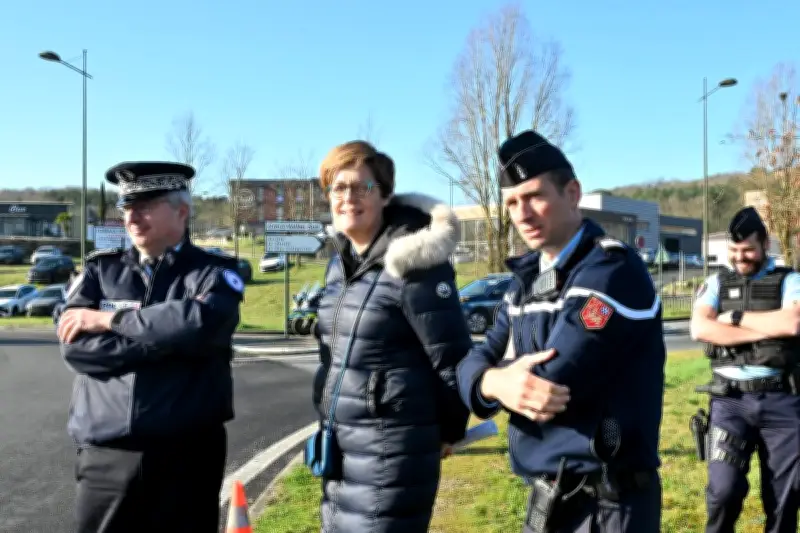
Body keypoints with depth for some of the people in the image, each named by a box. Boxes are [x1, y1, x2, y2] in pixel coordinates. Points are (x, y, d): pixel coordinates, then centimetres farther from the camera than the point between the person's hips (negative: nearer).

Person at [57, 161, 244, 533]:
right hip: (106, 457, 2)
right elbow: (76, 345, -6)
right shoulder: (100, 270, 9)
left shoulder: (214, 272, 1)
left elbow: (201, 322, -21)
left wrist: (110, 319, -10)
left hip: (188, 455, -2)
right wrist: (170, 341, -13)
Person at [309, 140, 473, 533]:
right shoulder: (339, 263, 9)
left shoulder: (412, 265, -16)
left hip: (391, 449, -8)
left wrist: (448, 431, -1)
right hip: (338, 444, 8)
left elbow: (453, 358, -13)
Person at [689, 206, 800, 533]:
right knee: (724, 490, -7)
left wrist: (736, 317, -8)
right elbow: (700, 329, -9)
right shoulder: (717, 284, 8)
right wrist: (763, 331, -12)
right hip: (730, 399, 0)